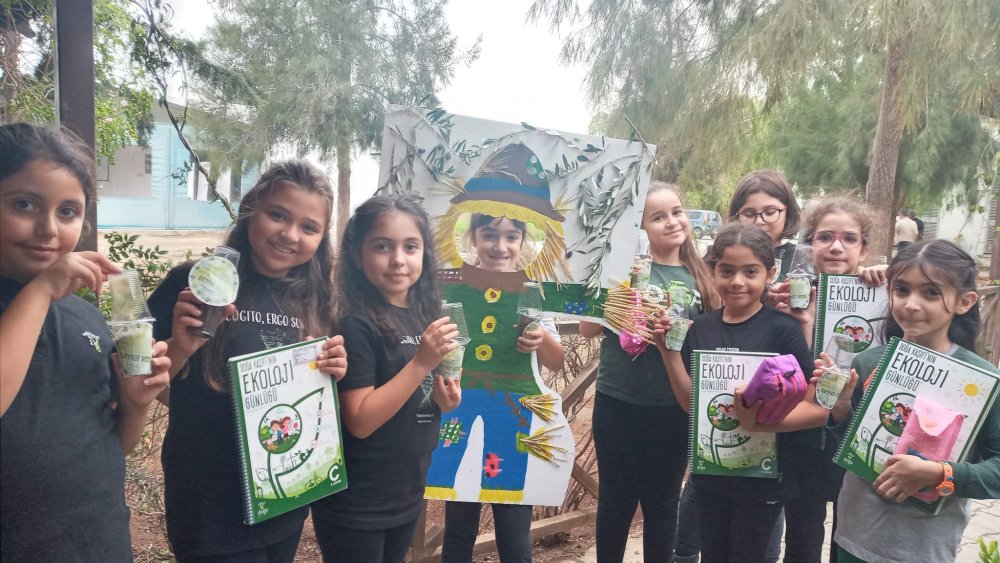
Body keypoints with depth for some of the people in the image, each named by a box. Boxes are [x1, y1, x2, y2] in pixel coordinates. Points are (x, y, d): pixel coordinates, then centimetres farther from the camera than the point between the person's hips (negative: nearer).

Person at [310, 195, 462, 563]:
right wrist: (422, 361, -27)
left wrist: (444, 399, -6)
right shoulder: (356, 325, -18)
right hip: (355, 507, -7)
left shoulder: (425, 318, 3)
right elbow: (360, 421, -22)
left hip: (407, 498, 7)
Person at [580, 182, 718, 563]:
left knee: (663, 503, 16)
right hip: (620, 405, -2)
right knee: (617, 499, 13)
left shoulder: (699, 274, 2)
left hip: (675, 409, 3)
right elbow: (588, 328, -9)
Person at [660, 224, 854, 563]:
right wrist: (668, 350, -10)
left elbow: (818, 410, -17)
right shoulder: (702, 327, -2)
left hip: (762, 476, -4)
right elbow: (692, 403, 1)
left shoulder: (782, 329, -15)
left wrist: (758, 421, -32)